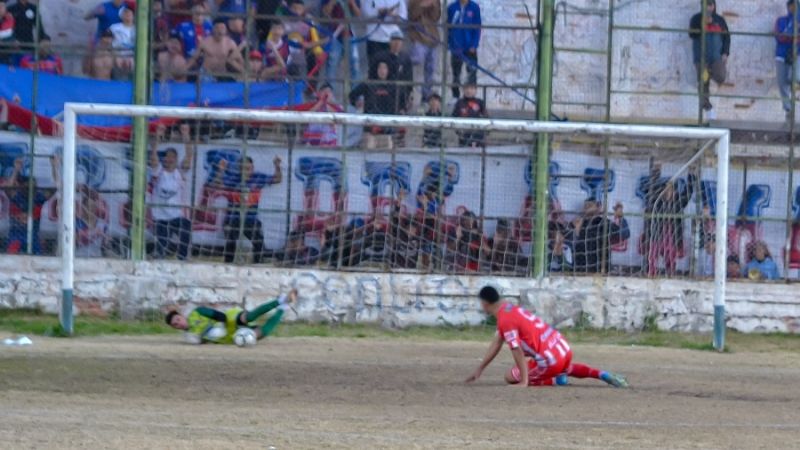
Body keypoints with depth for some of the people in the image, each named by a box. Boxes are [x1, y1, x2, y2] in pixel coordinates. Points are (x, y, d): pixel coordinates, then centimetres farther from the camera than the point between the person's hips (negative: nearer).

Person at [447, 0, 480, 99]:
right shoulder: (452, 8, 1)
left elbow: (477, 28, 0)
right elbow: (448, 28, 6)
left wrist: (474, 45, -9)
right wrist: (450, 43, -2)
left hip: (470, 48, -1)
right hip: (456, 48, 1)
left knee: (472, 72, -6)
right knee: (456, 73, 9)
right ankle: (455, 95, 20)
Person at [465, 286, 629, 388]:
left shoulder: (505, 320, -13)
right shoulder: (511, 309, 17)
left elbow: (517, 351, -21)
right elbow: (497, 343, 25)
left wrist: (525, 381, -22)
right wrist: (480, 369, 28)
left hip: (549, 359, -9)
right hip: (564, 348, 9)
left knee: (511, 378, 9)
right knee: (566, 368, 42)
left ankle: (556, 381, -5)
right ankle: (603, 375, 19)